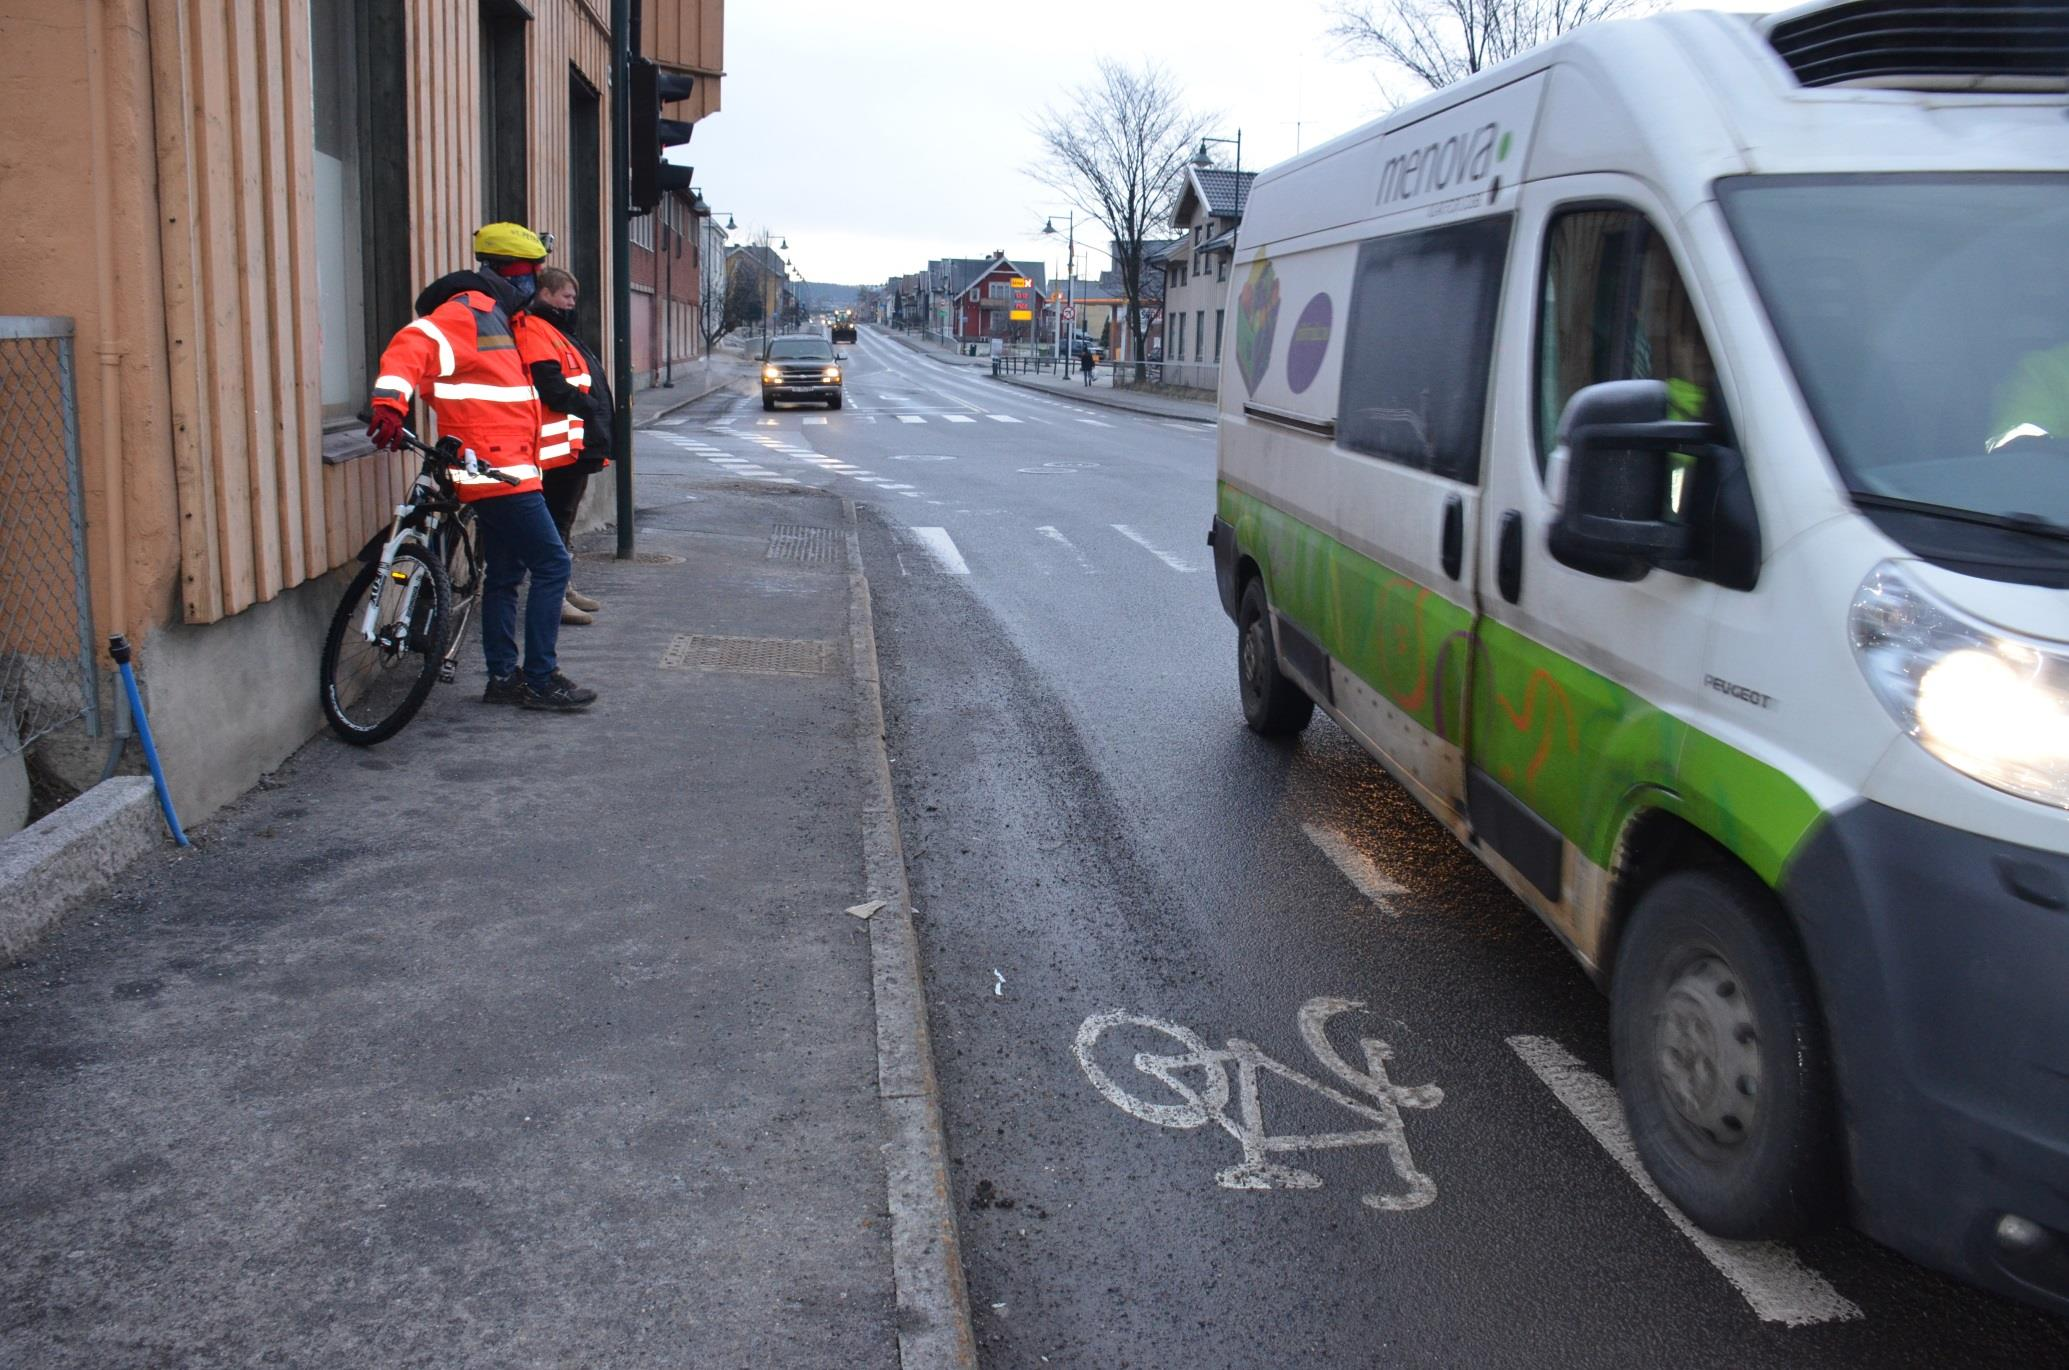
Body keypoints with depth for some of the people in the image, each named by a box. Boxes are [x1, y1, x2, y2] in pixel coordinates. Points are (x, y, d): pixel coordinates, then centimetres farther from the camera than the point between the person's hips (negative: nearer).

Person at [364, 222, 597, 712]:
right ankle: (541, 680, -4)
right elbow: (412, 346, -26)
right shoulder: (468, 312, -11)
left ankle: (503, 677, 20)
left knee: (504, 575, 14)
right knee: (552, 564, -9)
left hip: (500, 469, 11)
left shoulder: (491, 317, 20)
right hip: (499, 470, -11)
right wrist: (389, 402, -39)